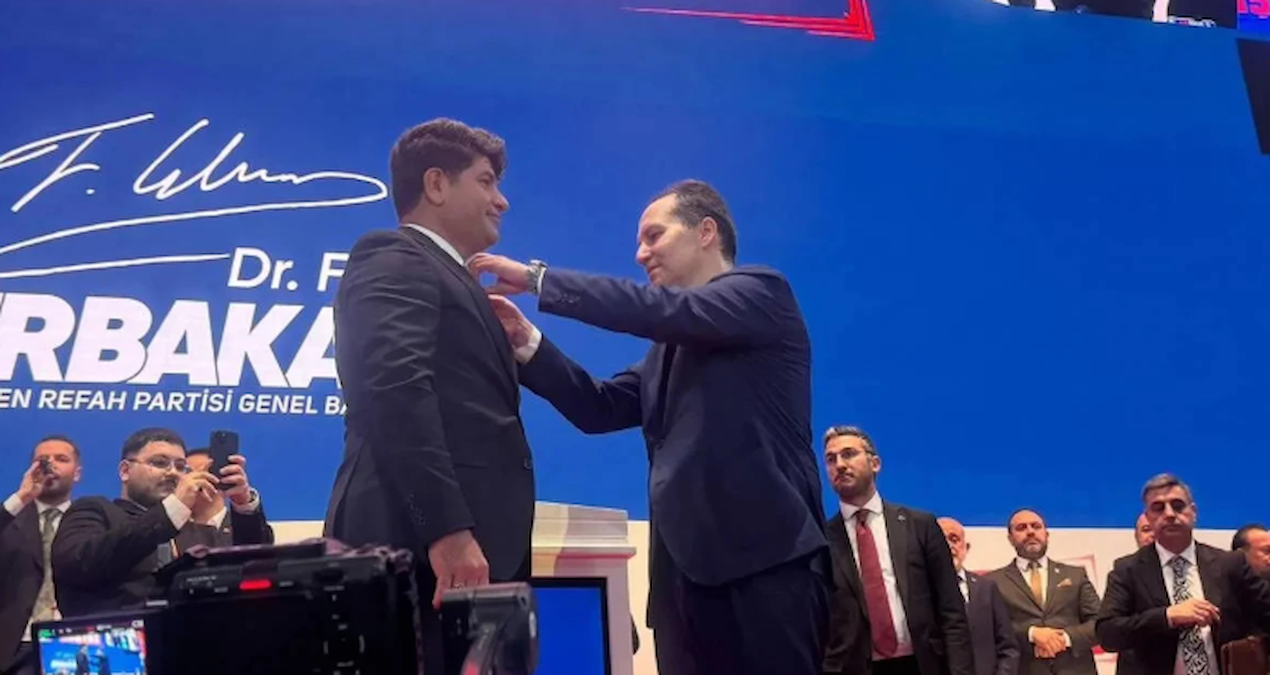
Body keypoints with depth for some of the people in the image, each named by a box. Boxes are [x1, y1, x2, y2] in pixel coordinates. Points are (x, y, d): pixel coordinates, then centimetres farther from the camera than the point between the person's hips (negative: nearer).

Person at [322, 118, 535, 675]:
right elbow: (395, 388, -20)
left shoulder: (445, 278, 26)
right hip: (422, 547, -9)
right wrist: (448, 529, -26)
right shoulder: (395, 262, -4)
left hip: (466, 545, 10)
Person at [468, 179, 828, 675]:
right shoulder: (671, 343, 22)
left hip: (765, 559, -7)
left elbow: (662, 308, -16)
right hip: (684, 565, 7)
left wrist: (536, 277, -12)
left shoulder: (761, 291, 0)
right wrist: (527, 342, 2)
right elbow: (599, 409, 15)